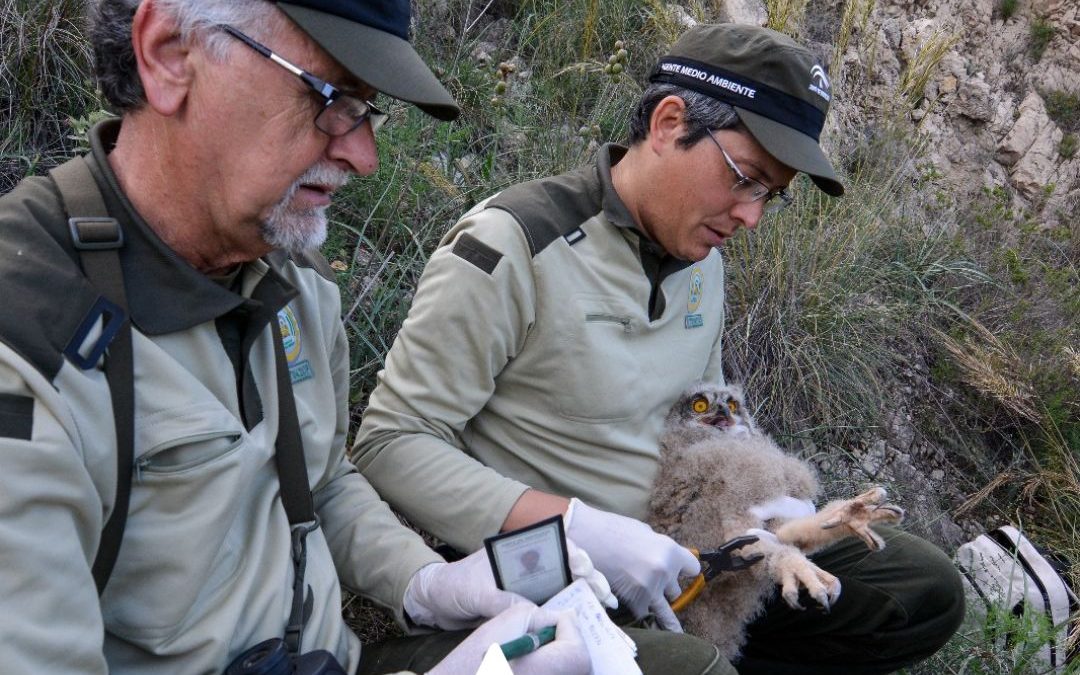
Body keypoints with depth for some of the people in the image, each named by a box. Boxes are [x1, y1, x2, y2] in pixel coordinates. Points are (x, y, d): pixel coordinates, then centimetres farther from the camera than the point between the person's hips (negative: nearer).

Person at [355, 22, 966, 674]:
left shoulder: (702, 254, 6)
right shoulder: (511, 248, -19)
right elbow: (391, 443, -19)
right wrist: (580, 529, -27)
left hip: (678, 551, 8)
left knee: (925, 588, 1)